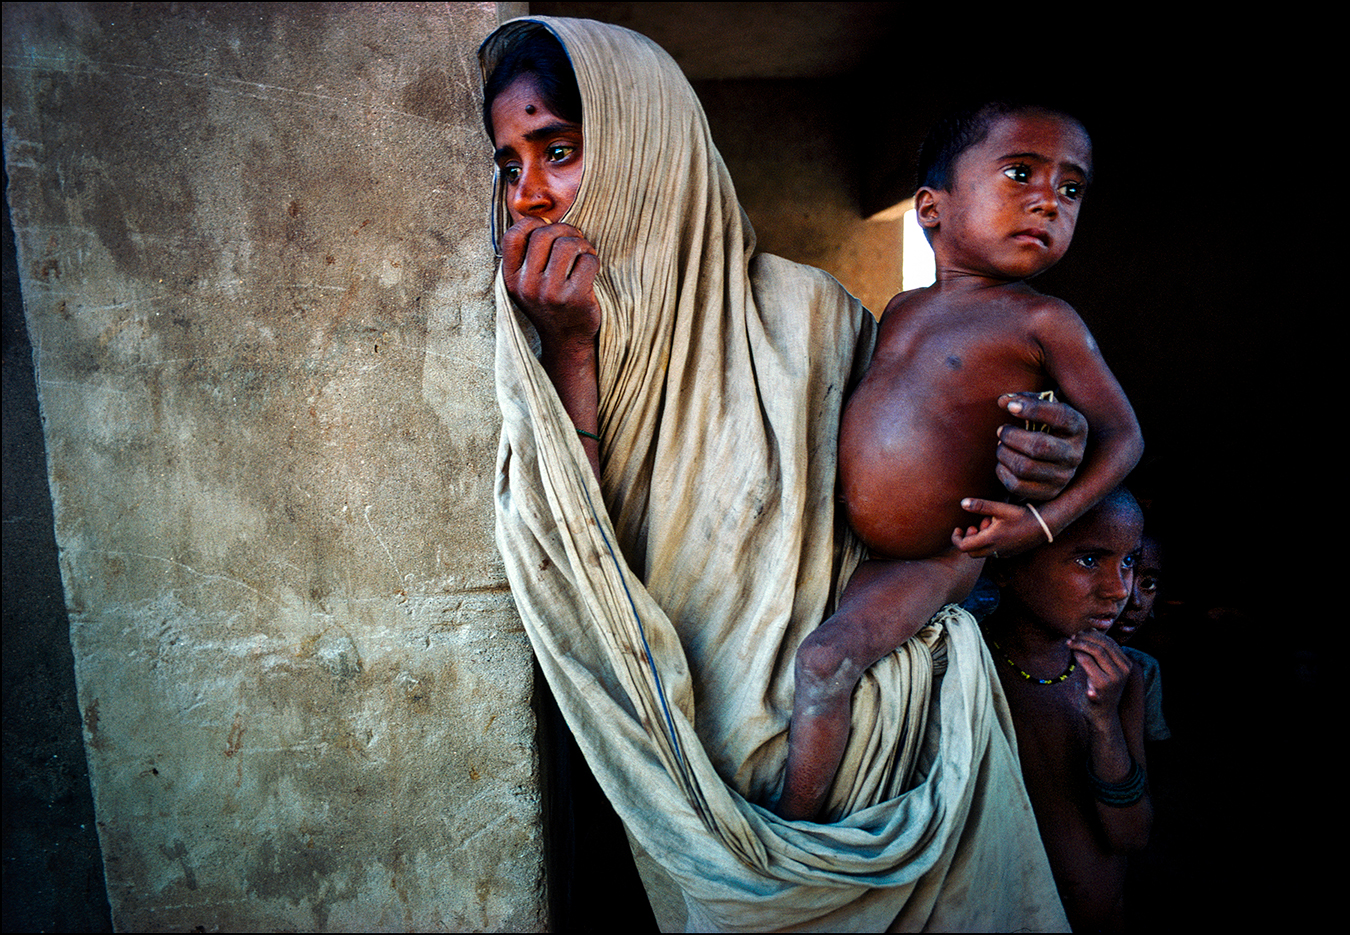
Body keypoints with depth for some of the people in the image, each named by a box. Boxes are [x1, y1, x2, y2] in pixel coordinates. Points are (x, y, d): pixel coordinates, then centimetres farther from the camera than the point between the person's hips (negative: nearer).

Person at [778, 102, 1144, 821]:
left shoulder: (1043, 321, -13)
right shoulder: (902, 309, 4)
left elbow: (1122, 434, -8)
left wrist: (1046, 520, -19)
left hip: (937, 558, -7)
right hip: (853, 542, 7)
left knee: (825, 661, -19)